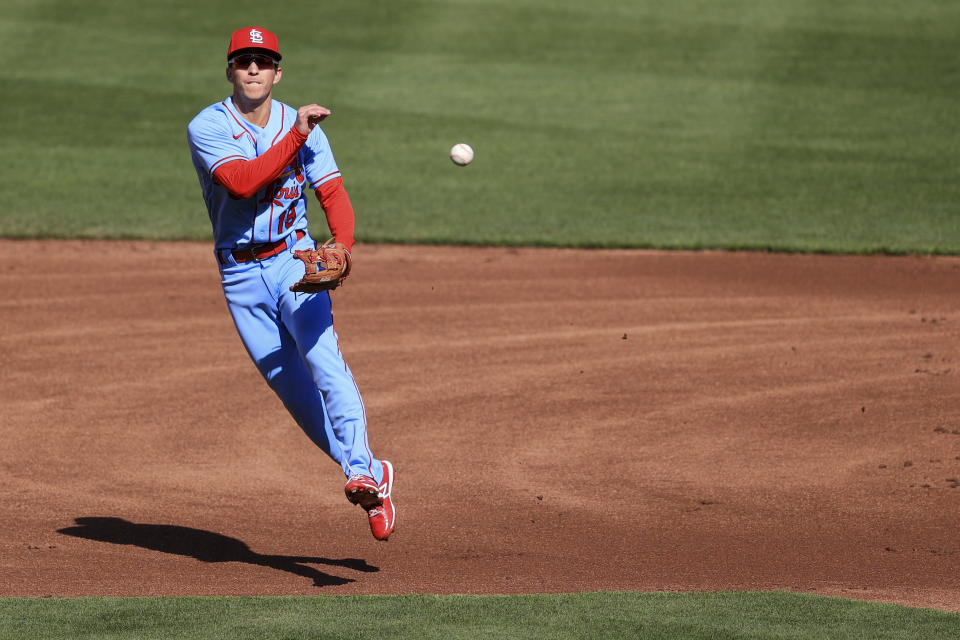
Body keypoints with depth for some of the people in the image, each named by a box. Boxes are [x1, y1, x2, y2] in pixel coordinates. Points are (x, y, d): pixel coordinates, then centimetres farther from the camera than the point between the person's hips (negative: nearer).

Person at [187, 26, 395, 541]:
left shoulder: (304, 127, 2)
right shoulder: (207, 128, -7)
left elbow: (333, 194, -5)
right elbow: (242, 181, -23)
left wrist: (341, 245, -25)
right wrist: (295, 137, -26)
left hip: (295, 260, 0)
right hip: (240, 275, 0)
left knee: (322, 357, -23)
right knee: (289, 385, 0)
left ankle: (363, 472, -33)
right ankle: (372, 477, 9)